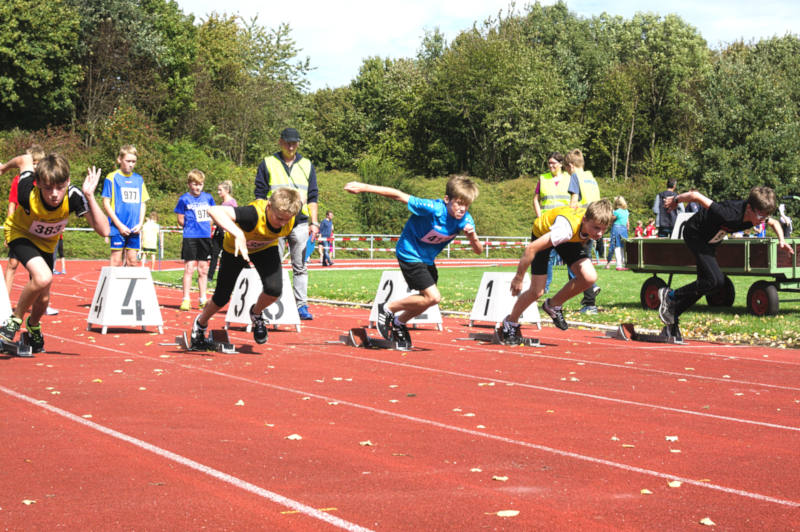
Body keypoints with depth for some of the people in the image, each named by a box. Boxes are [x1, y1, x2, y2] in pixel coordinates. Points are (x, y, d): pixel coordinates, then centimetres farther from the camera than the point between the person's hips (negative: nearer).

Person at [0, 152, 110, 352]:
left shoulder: (73, 196, -35)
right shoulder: (28, 194, -39)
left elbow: (103, 230, -39)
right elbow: (25, 160, -19)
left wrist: (90, 196, -48)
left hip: (46, 242, 4)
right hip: (20, 233, -3)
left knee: (43, 299, 10)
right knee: (43, 277, -31)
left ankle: (33, 326, 47)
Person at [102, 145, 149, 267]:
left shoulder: (139, 179, 12)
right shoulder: (112, 177, -2)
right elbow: (106, 203, -5)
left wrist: (140, 223, 0)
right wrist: (119, 225, -11)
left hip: (134, 229, 4)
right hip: (118, 228, -4)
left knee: (132, 260, 4)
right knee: (116, 261, -4)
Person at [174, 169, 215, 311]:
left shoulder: (208, 198, 8)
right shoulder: (184, 199, -2)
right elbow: (180, 220, 2)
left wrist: (206, 223, 1)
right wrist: (192, 225, -5)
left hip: (205, 237, 4)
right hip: (190, 237, -4)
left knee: (203, 270, 8)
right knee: (189, 268, -7)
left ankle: (203, 299, 14)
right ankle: (186, 299, -4)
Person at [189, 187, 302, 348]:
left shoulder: (291, 219, -32)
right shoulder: (254, 214, -47)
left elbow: (300, 201, -6)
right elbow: (214, 211, -62)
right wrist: (238, 234, -72)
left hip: (266, 248, 3)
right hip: (236, 247, -2)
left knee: (274, 289, -23)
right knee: (222, 297, 10)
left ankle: (256, 313, 12)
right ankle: (201, 324, 43)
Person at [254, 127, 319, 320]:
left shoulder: (307, 166, 14)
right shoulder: (268, 164, 7)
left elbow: (312, 197, 14)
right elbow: (260, 195, 5)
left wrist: (314, 223, 6)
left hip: (300, 223, 2)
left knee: (300, 267, 2)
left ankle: (302, 305, 4)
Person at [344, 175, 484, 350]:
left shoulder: (465, 220, -15)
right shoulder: (433, 208, -32)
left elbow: (478, 251, -12)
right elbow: (398, 195, -27)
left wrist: (473, 237, -35)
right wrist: (364, 187, -27)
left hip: (427, 259, 7)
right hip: (410, 255, -7)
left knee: (427, 299, 17)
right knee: (433, 297, -17)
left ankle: (399, 323, 42)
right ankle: (387, 309, 0)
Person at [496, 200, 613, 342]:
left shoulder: (596, 222, -28)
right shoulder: (567, 229, -46)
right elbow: (530, 249, -40)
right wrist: (519, 278, -30)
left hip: (570, 240, 5)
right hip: (543, 233, -5)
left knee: (589, 277, -16)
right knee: (536, 292, -8)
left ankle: (553, 305, 8)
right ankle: (510, 323, 19)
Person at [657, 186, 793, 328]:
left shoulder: (757, 215, -18)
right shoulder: (730, 214, -40)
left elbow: (774, 223, 8)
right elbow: (696, 196, -32)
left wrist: (781, 240, -10)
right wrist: (675, 200, -14)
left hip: (710, 241, 8)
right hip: (695, 235, -8)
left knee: (705, 283, 9)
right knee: (716, 280, -19)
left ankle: (673, 312, 23)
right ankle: (670, 295, -5)